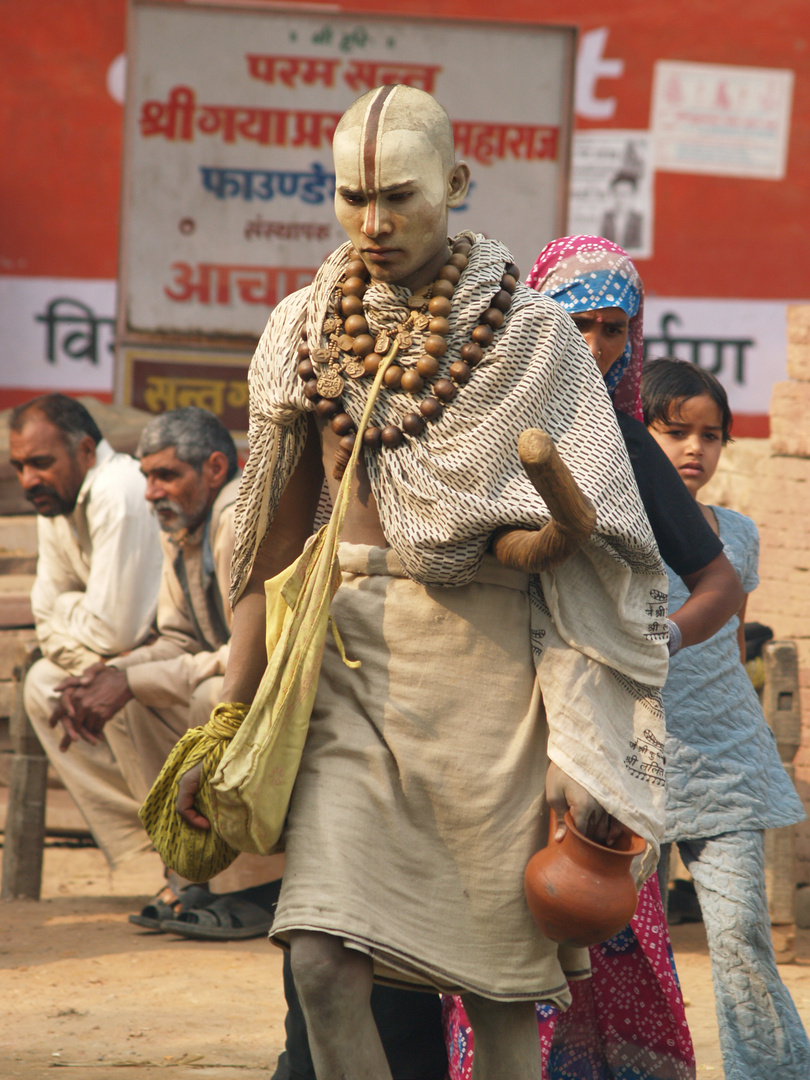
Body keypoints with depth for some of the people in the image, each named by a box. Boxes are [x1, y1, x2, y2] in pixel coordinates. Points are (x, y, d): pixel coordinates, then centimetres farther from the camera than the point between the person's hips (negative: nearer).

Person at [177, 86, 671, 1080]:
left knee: (498, 980, 2)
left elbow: (582, 554, -4)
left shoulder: (530, 334, -1)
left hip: (483, 660, -3)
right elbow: (276, 540, 14)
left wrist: (578, 746, -12)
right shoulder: (305, 330, 9)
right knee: (324, 963, -13)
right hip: (350, 656, 3)